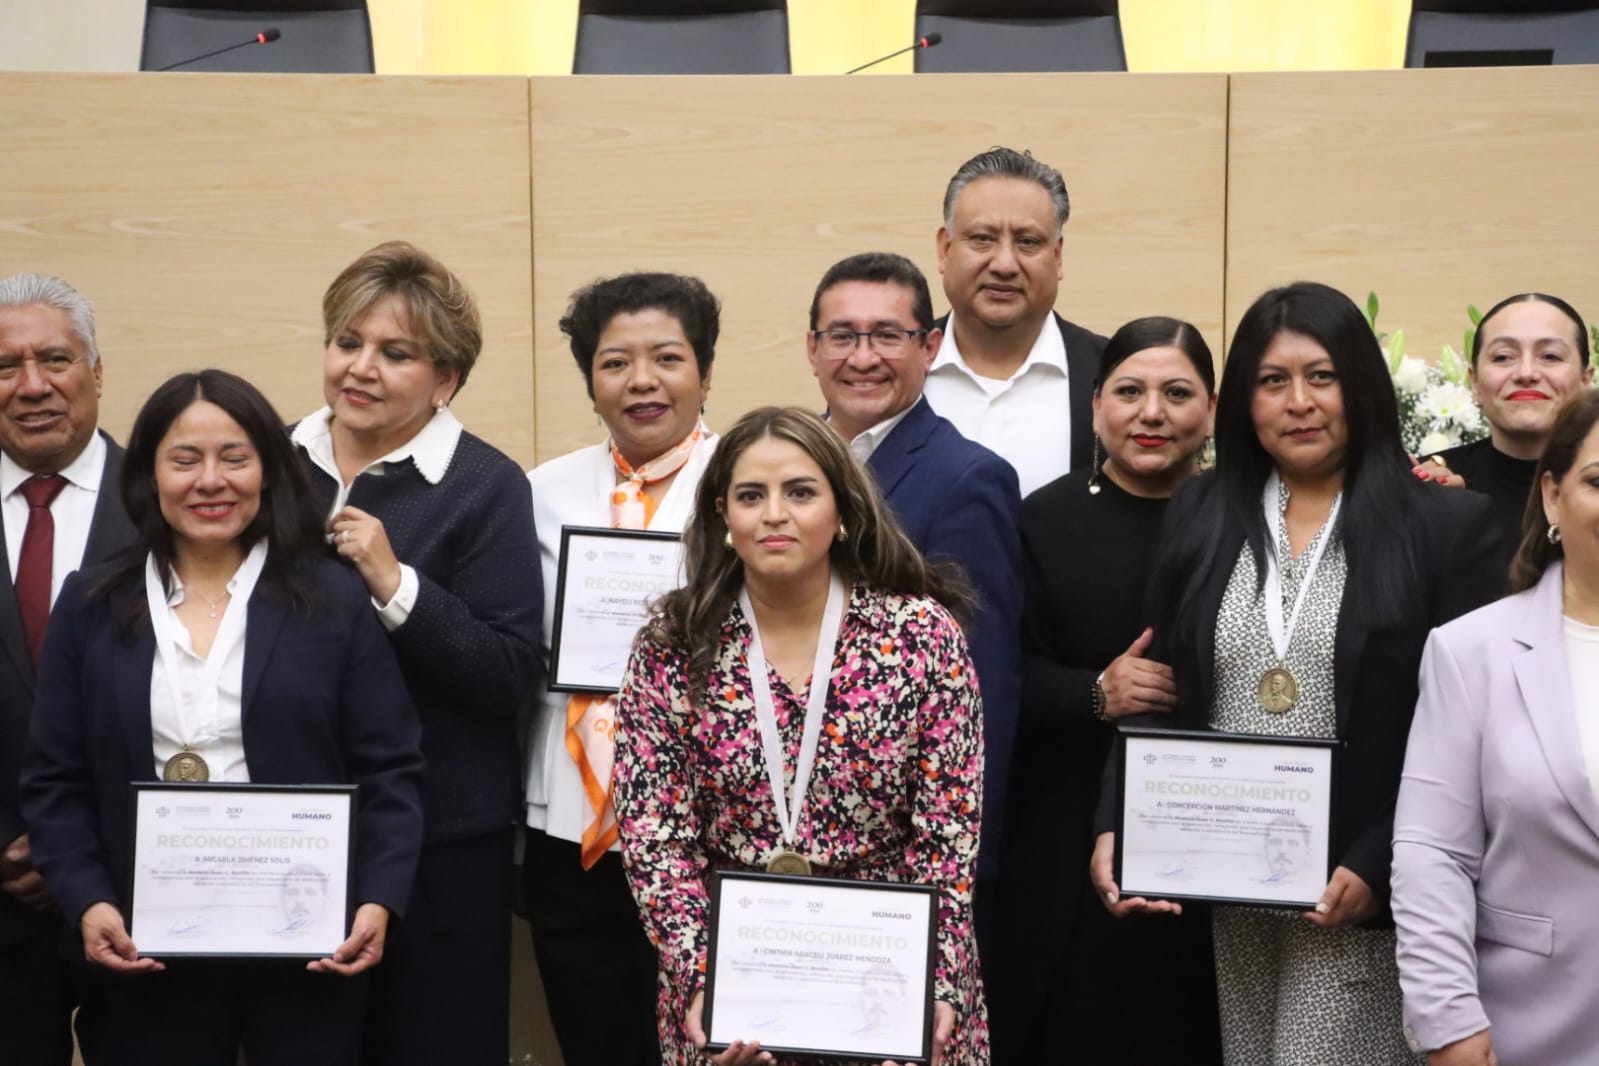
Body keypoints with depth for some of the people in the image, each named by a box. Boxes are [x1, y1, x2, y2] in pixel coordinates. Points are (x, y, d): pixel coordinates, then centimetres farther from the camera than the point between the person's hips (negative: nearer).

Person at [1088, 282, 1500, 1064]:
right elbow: (1157, 701, 8)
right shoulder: (1198, 516, 9)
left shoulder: (1446, 524, -3)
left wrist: (1377, 868, -14)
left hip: (1355, 893, -3)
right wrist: (1115, 830, -6)